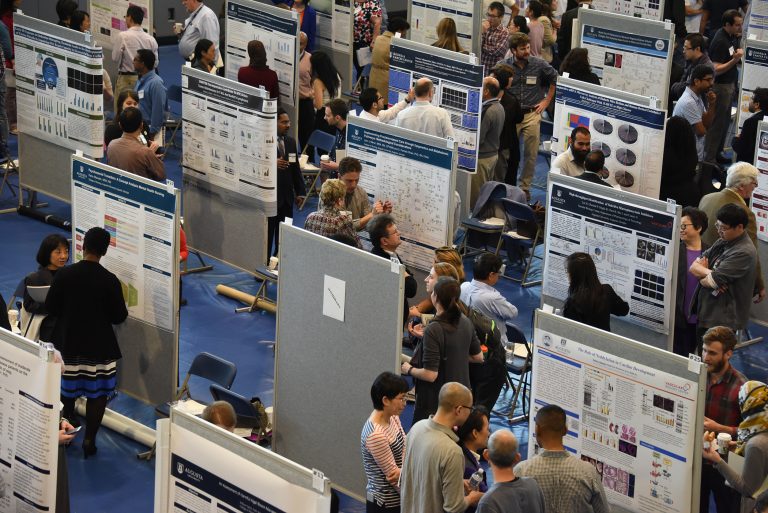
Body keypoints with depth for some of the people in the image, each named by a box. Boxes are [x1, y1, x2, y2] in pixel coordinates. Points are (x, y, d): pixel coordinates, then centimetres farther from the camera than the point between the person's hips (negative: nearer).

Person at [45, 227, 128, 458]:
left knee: (66, 391, 18)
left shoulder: (64, 275, -11)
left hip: (68, 342, 2)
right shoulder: (110, 281, -16)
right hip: (98, 346, -2)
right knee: (97, 394, 9)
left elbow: (50, 307, -3)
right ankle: (89, 440, 9)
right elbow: (119, 317, -10)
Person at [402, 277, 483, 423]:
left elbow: (430, 375, -24)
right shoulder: (466, 323, -1)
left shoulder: (434, 330, -24)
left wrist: (409, 369, -7)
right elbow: (478, 357, 12)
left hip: (436, 401, -7)